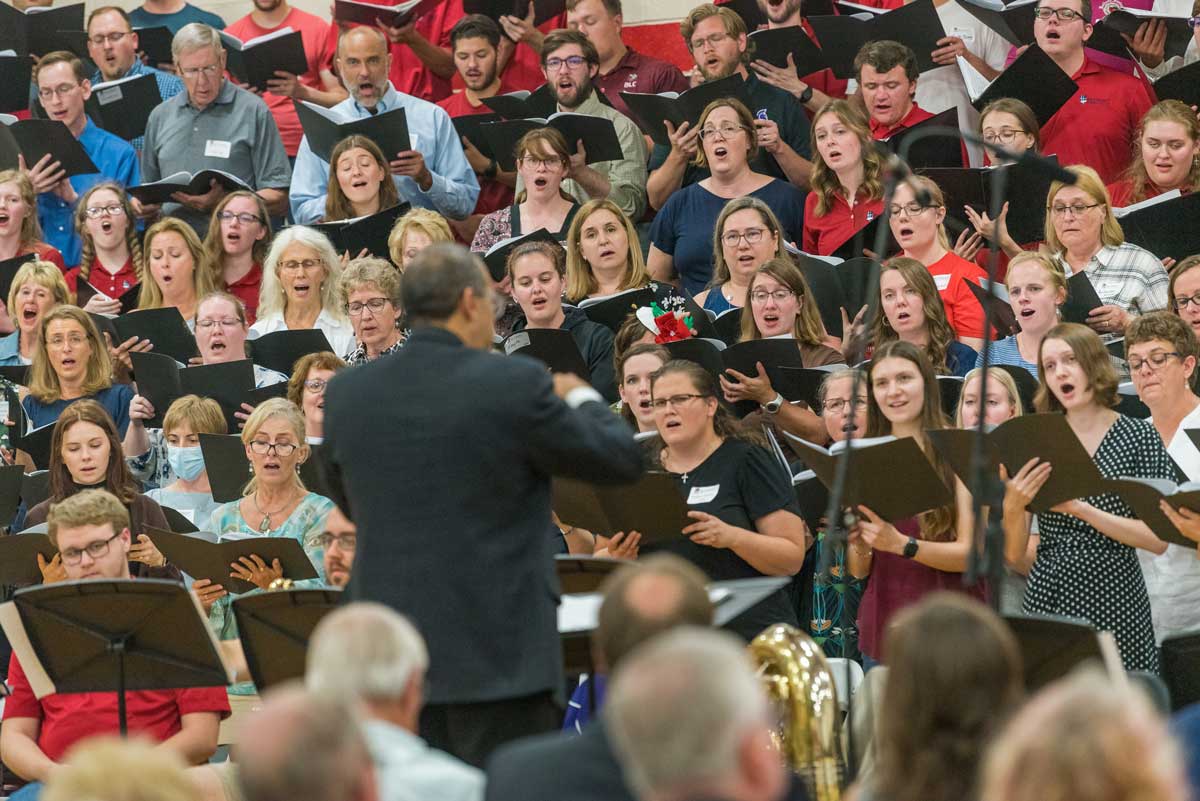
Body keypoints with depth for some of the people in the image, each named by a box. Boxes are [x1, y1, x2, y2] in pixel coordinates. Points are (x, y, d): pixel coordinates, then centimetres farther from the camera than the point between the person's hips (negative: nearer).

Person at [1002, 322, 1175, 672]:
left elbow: (1158, 540, -8)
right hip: (1047, 601, 2)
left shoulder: (1139, 436, 0)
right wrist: (1012, 506, -14)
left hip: (1114, 606, -2)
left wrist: (1082, 509, -16)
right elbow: (1013, 553, 6)